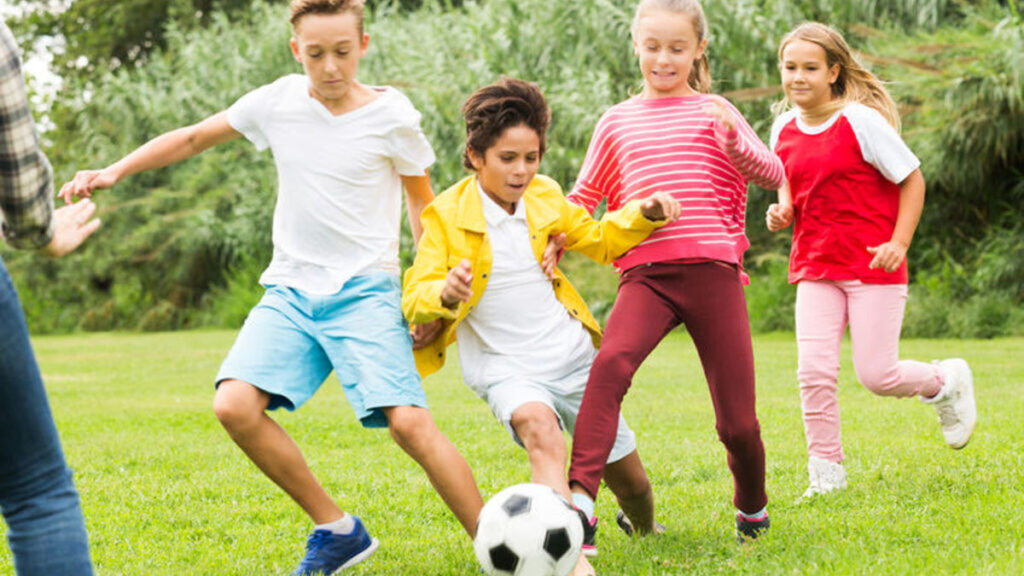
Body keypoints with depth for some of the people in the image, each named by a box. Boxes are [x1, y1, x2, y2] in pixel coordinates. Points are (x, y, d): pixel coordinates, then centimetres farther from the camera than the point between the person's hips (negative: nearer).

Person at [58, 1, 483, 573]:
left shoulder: (392, 116, -6)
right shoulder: (278, 102, 1)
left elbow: (423, 203, 7)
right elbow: (194, 138, 14)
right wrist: (114, 171, 7)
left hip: (365, 290, -4)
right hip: (291, 289, 4)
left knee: (409, 421, -22)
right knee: (235, 405, -16)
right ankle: (338, 529, -1)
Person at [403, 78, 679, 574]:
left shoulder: (545, 199, 4)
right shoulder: (447, 215, -9)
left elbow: (599, 240, 21)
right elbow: (415, 299, -14)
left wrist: (643, 215, 2)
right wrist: (445, 294, -38)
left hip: (570, 356, 5)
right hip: (504, 366, -5)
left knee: (632, 484, 11)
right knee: (538, 425, -39)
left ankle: (643, 531, 47)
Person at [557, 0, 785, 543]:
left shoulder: (712, 111, 10)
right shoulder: (617, 121, 15)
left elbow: (773, 175, 0)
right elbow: (582, 197, 23)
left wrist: (734, 141, -19)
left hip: (713, 269, 0)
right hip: (646, 273, 1)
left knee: (737, 423, 1)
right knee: (611, 362, -32)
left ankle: (752, 509, 32)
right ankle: (579, 502, -38)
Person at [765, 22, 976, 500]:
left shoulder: (860, 121, -11)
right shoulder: (783, 131, 5)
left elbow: (912, 178, -5)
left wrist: (898, 244, -14)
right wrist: (781, 214, -3)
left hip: (873, 267, -4)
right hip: (815, 269, 5)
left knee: (877, 375, -5)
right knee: (814, 372, -7)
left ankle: (946, 381, 27)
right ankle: (826, 474, 5)